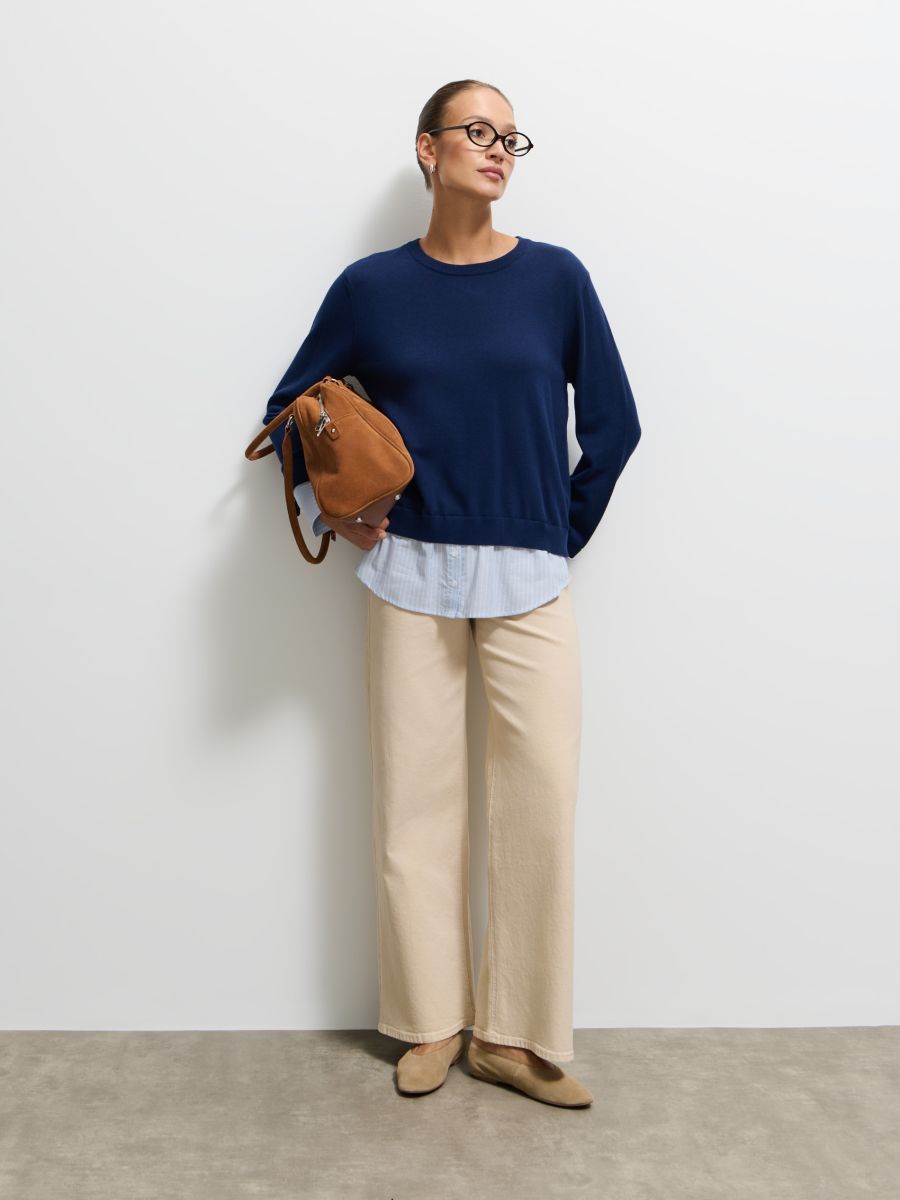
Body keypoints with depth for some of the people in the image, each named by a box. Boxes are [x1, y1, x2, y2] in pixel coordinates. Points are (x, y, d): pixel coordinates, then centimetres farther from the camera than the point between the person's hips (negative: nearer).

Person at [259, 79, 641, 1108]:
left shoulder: (555, 277, 1)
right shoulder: (371, 286, 2)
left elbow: (613, 422, 6)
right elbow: (292, 405, 14)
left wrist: (564, 530, 6)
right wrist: (328, 505, 2)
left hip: (528, 584, 0)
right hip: (410, 577, 0)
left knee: (539, 805, -1)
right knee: (414, 801, 5)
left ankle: (515, 1034, 15)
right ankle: (433, 1021, 22)